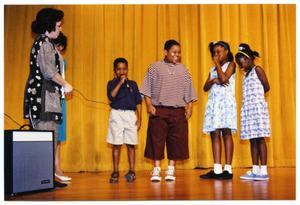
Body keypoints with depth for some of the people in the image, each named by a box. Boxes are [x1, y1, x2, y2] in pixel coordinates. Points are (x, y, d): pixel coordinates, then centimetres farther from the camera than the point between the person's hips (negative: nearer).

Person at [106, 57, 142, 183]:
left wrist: (139, 119, 2)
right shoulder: (112, 83, 3)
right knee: (116, 144, 1)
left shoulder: (133, 84, 10)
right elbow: (111, 96, -16)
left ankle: (131, 171, 10)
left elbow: (138, 102, 9)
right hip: (117, 114, -1)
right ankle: (115, 172, 9)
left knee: (130, 144, 3)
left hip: (130, 115, 2)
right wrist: (120, 82, -16)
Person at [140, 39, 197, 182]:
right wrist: (149, 105, -8)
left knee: (176, 141, 2)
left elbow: (189, 92, 15)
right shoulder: (155, 67, 5)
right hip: (159, 110, -2)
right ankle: (156, 171, 4)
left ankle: (171, 170, 11)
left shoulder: (183, 70, 14)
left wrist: (190, 108, 4)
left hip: (178, 111, 3)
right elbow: (147, 90, 2)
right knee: (157, 139, -3)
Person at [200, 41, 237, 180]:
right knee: (214, 134, -1)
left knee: (226, 132, -11)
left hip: (226, 101, -6)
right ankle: (217, 169, -2)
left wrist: (218, 64, 0)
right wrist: (214, 80, -6)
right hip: (213, 102, 6)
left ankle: (228, 169, -11)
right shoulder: (212, 69, 22)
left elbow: (224, 78, -11)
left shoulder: (230, 64, 7)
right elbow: (205, 87, 13)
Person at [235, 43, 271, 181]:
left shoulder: (257, 69, -1)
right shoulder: (246, 74, 21)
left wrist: (257, 95, 7)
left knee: (259, 138, -9)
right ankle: (255, 170, 7)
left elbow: (266, 87, -5)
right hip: (247, 108, 8)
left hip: (257, 106, -8)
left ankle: (263, 171, -8)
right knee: (252, 139, 5)